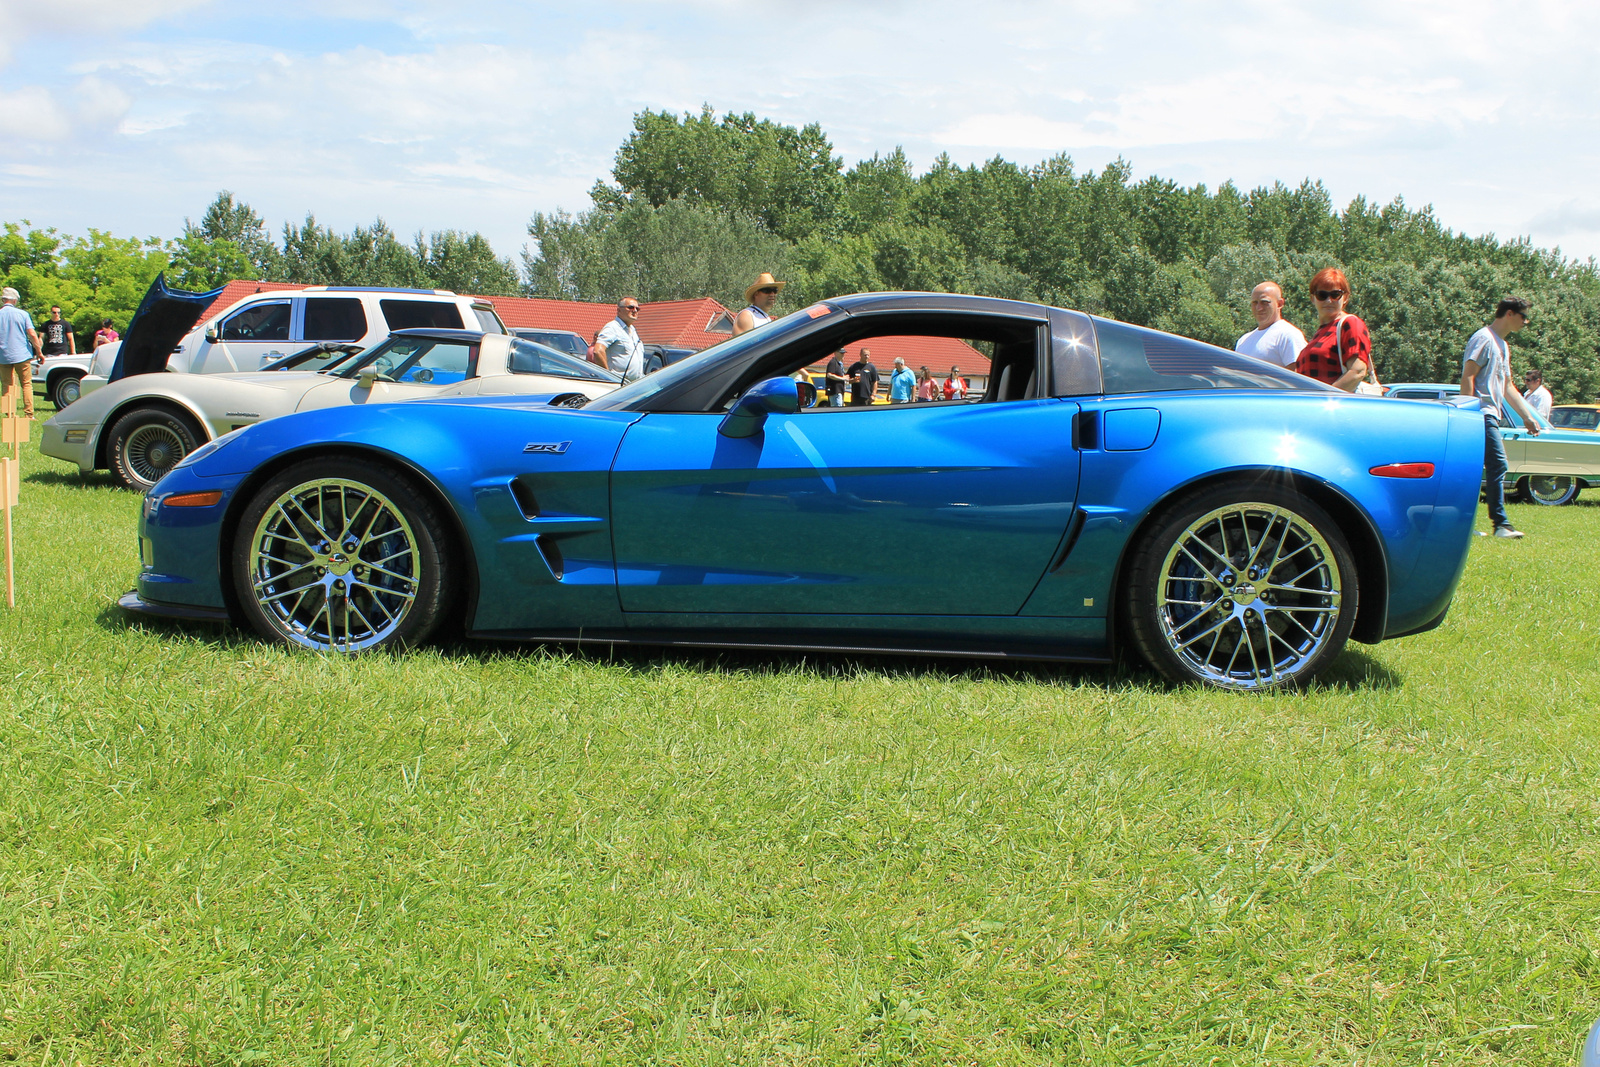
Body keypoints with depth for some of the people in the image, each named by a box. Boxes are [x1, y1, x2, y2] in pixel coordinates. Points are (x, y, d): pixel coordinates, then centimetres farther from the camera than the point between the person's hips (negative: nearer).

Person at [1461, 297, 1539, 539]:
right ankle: (1500, 523, -14)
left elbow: (1508, 387, 27)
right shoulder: (1484, 339, -7)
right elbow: (1467, 377, -15)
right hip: (1482, 413, -10)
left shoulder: (1503, 346, 23)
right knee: (1497, 464, -14)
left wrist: (1528, 417, 23)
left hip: (1491, 416, 10)